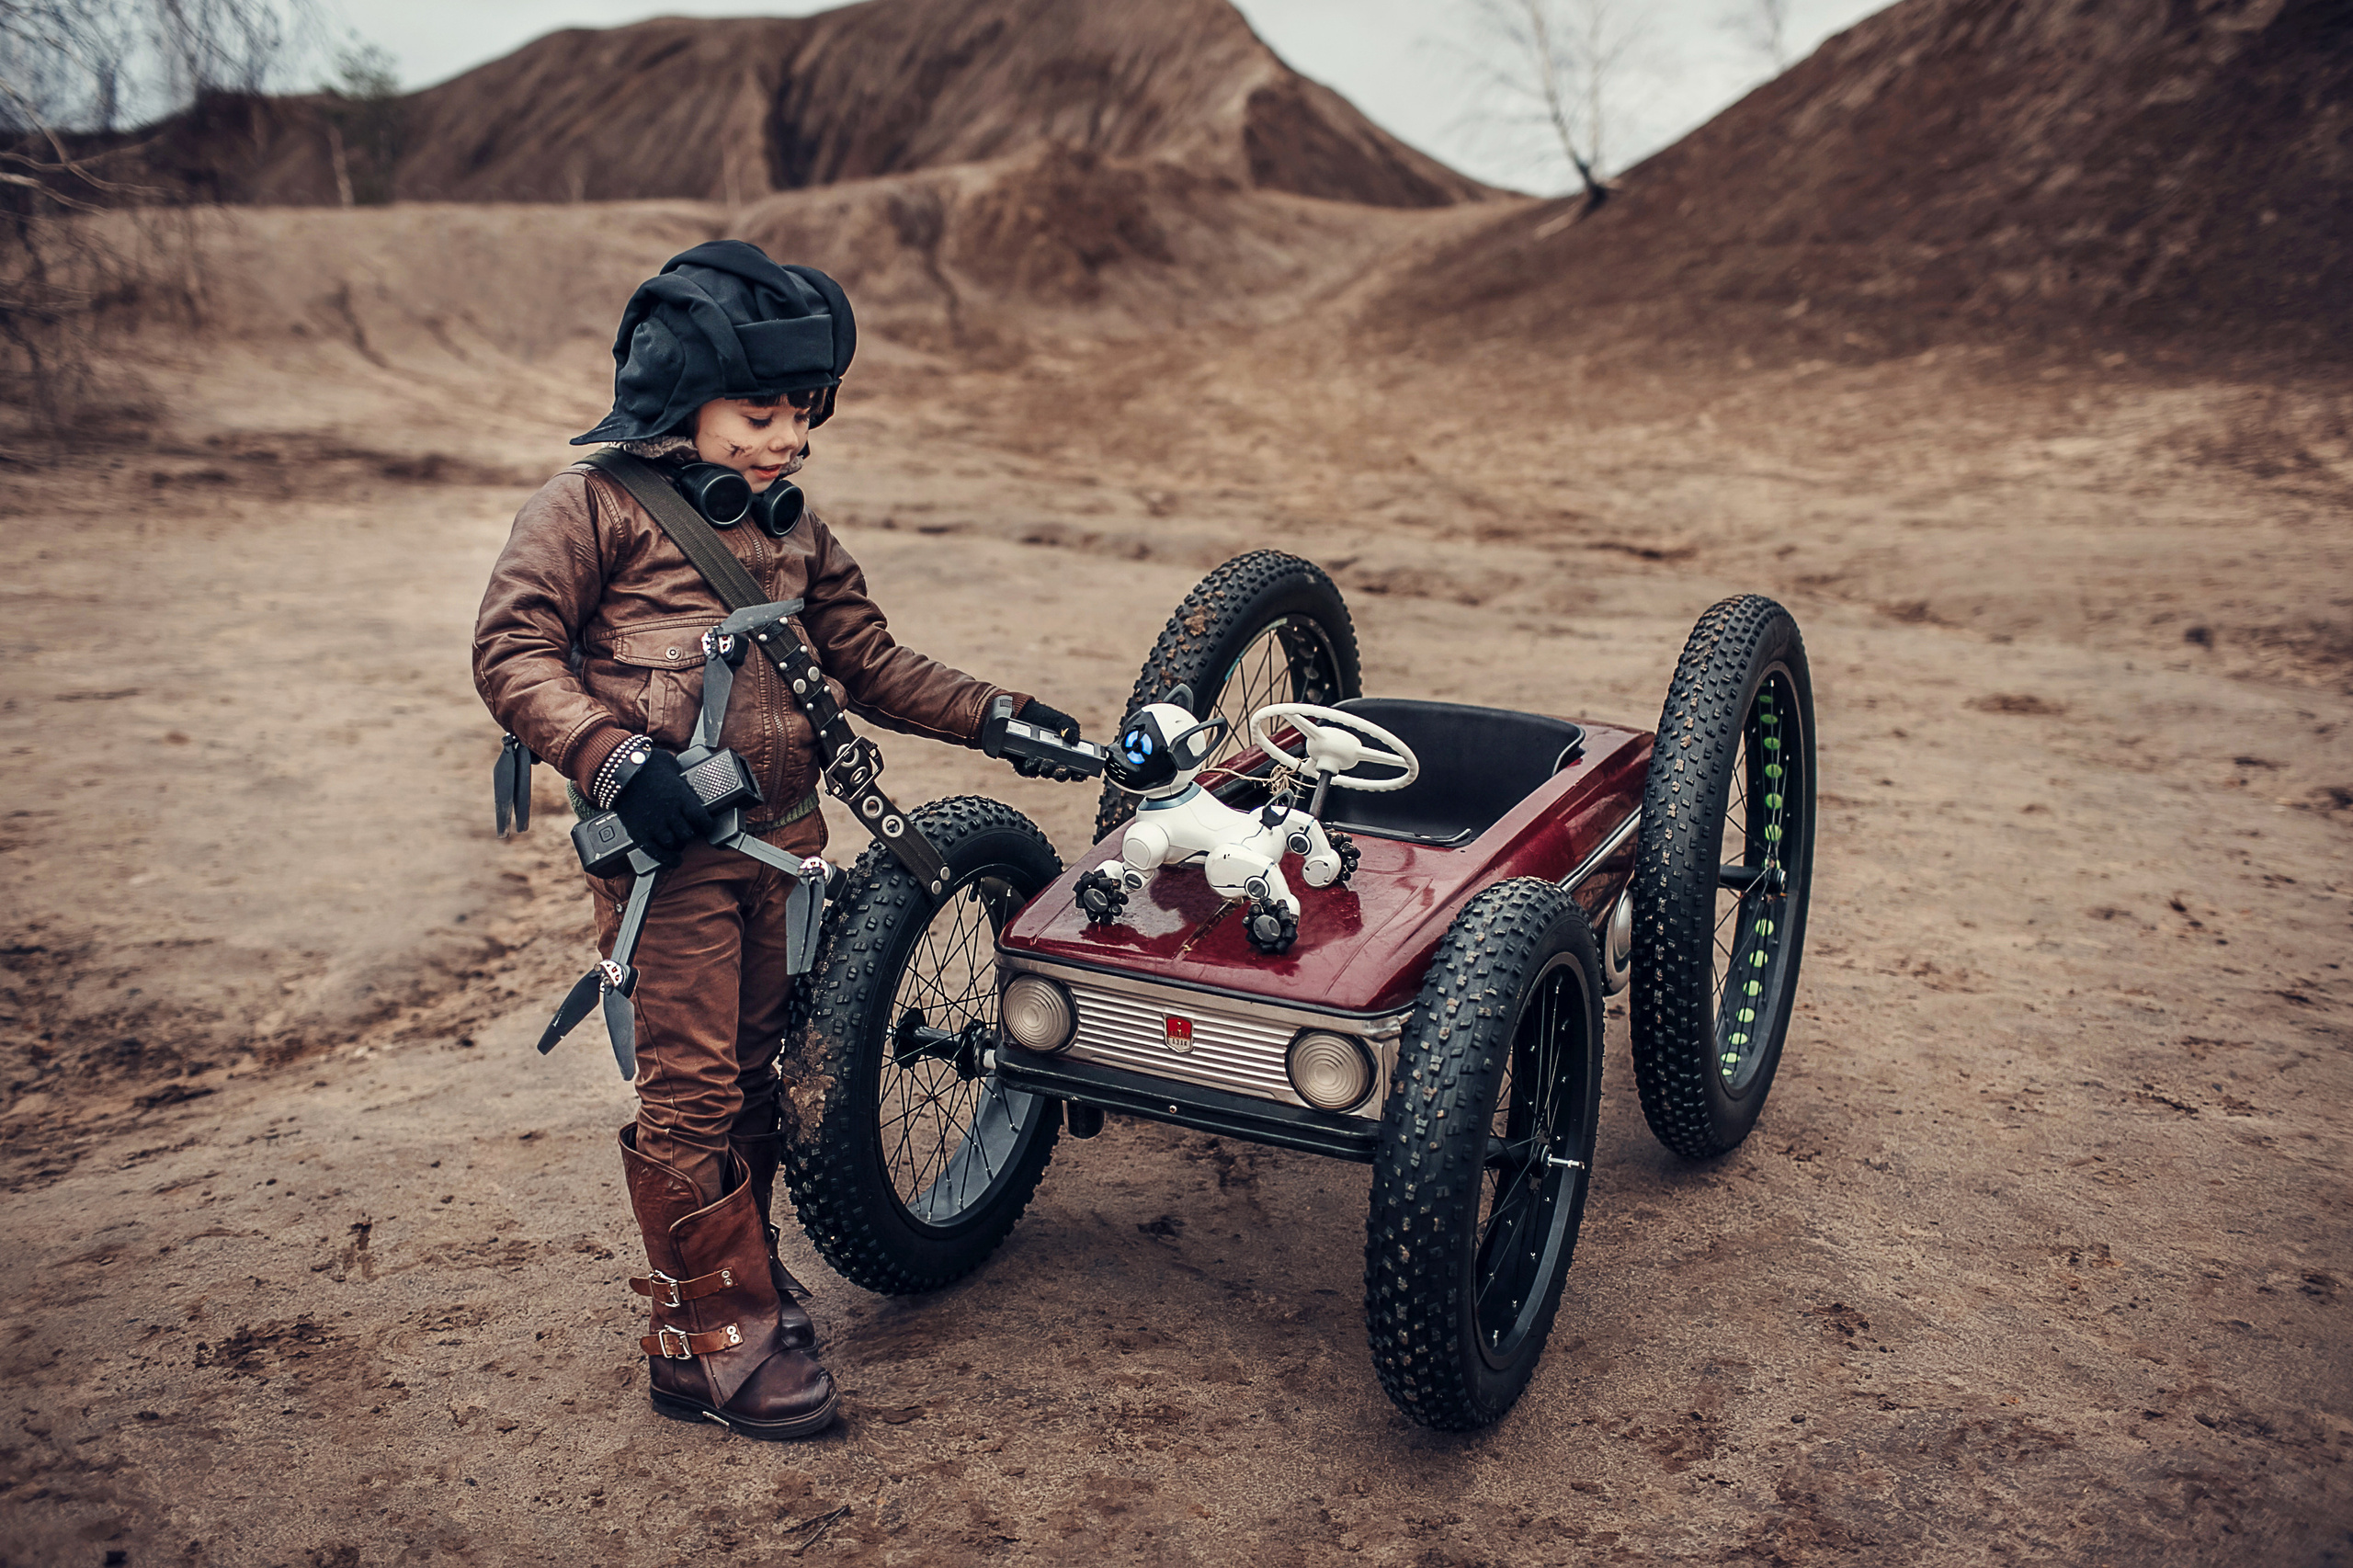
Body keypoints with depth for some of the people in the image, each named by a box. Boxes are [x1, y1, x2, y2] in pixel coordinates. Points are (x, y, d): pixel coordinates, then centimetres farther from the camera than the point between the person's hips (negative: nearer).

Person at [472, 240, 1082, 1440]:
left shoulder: (791, 530, 14)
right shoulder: (595, 507, -6)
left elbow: (868, 663, 18)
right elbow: (512, 651, -10)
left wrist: (990, 714, 7)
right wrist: (614, 759, -24)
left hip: (781, 837, 6)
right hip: (664, 846, -6)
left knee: (757, 1068, 16)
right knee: (691, 1087, -3)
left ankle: (744, 1263, 35)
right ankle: (710, 1339, 9)